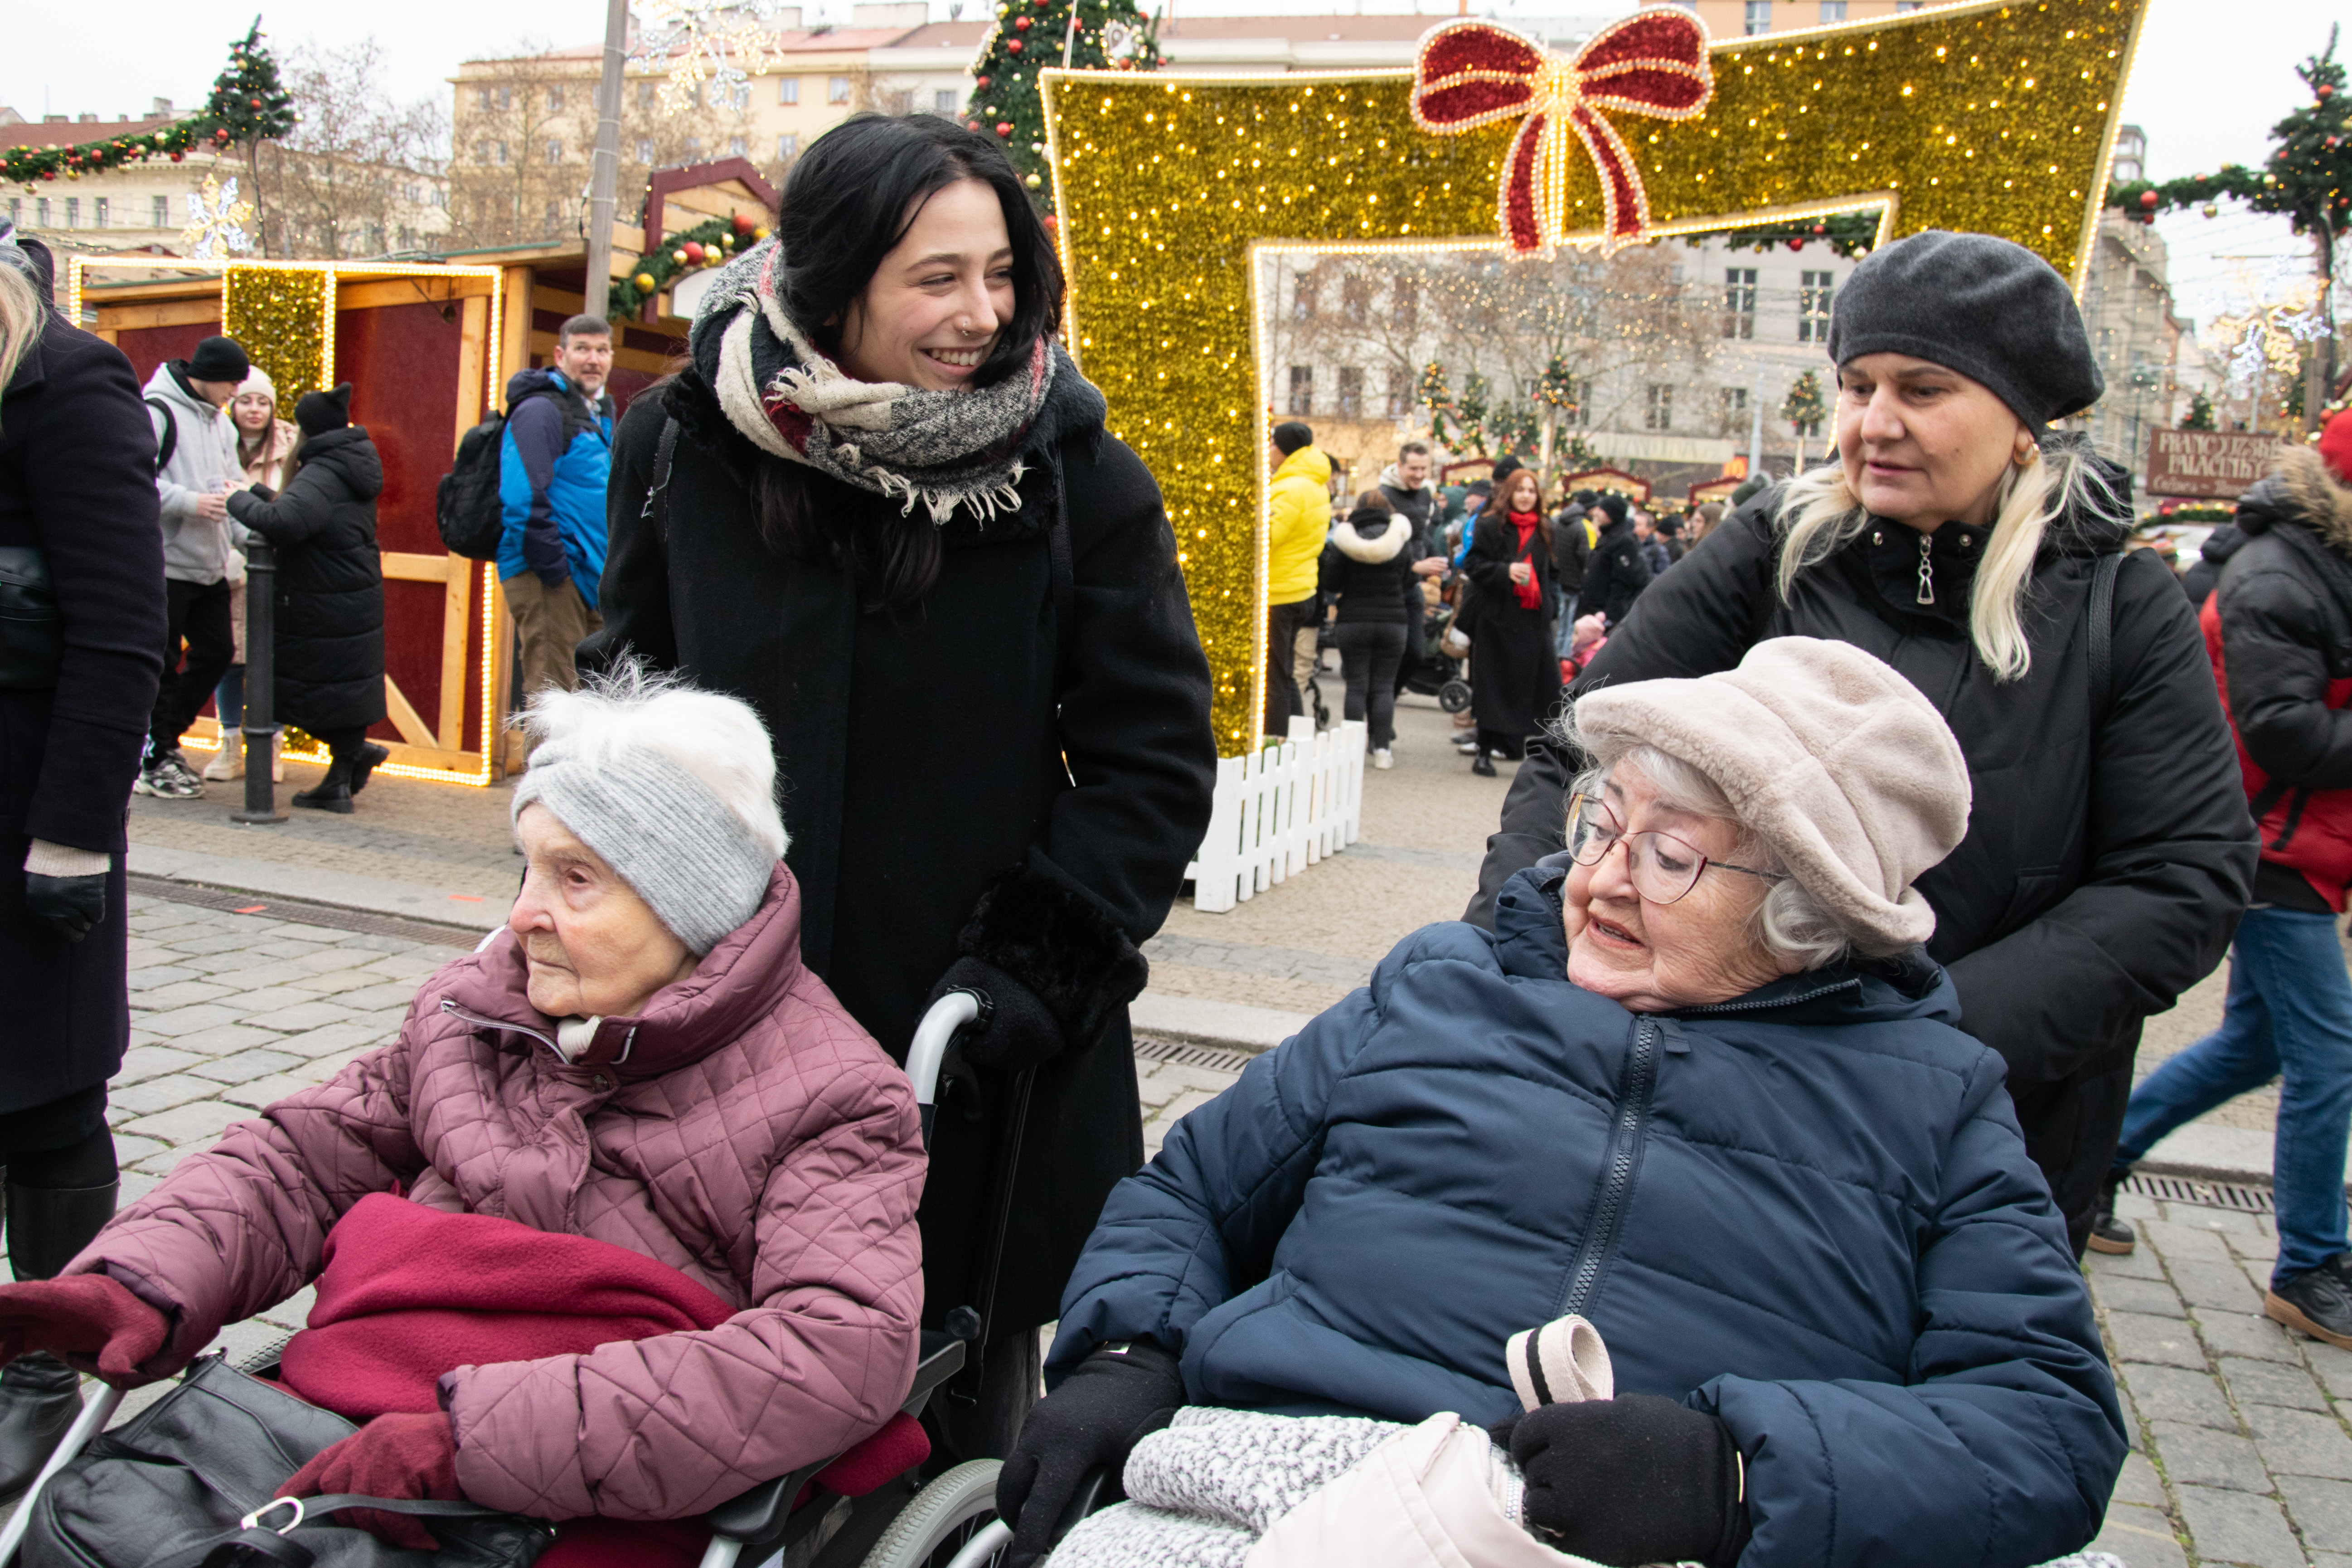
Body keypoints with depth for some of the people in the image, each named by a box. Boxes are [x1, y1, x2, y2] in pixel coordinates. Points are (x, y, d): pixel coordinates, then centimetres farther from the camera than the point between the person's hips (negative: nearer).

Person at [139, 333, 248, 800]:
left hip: (210, 565, 8)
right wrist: (193, 502, -23)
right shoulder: (156, 412, -10)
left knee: (217, 652, 10)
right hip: (166, 564, -8)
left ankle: (164, 740, 25)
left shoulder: (220, 423, 16)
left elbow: (232, 488, 14)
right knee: (161, 664, 0)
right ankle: (151, 762, 11)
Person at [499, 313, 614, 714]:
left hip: (588, 576, 9)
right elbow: (524, 500, -19)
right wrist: (555, 569, -19)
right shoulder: (541, 410, -10)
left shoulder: (600, 415, 20)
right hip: (548, 578, -9)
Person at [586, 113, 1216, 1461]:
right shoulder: (683, 451, 0)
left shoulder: (1075, 476, -6)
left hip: (979, 1062, -1)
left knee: (962, 1426, 10)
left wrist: (1027, 970, -12)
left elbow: (1155, 765, -4)